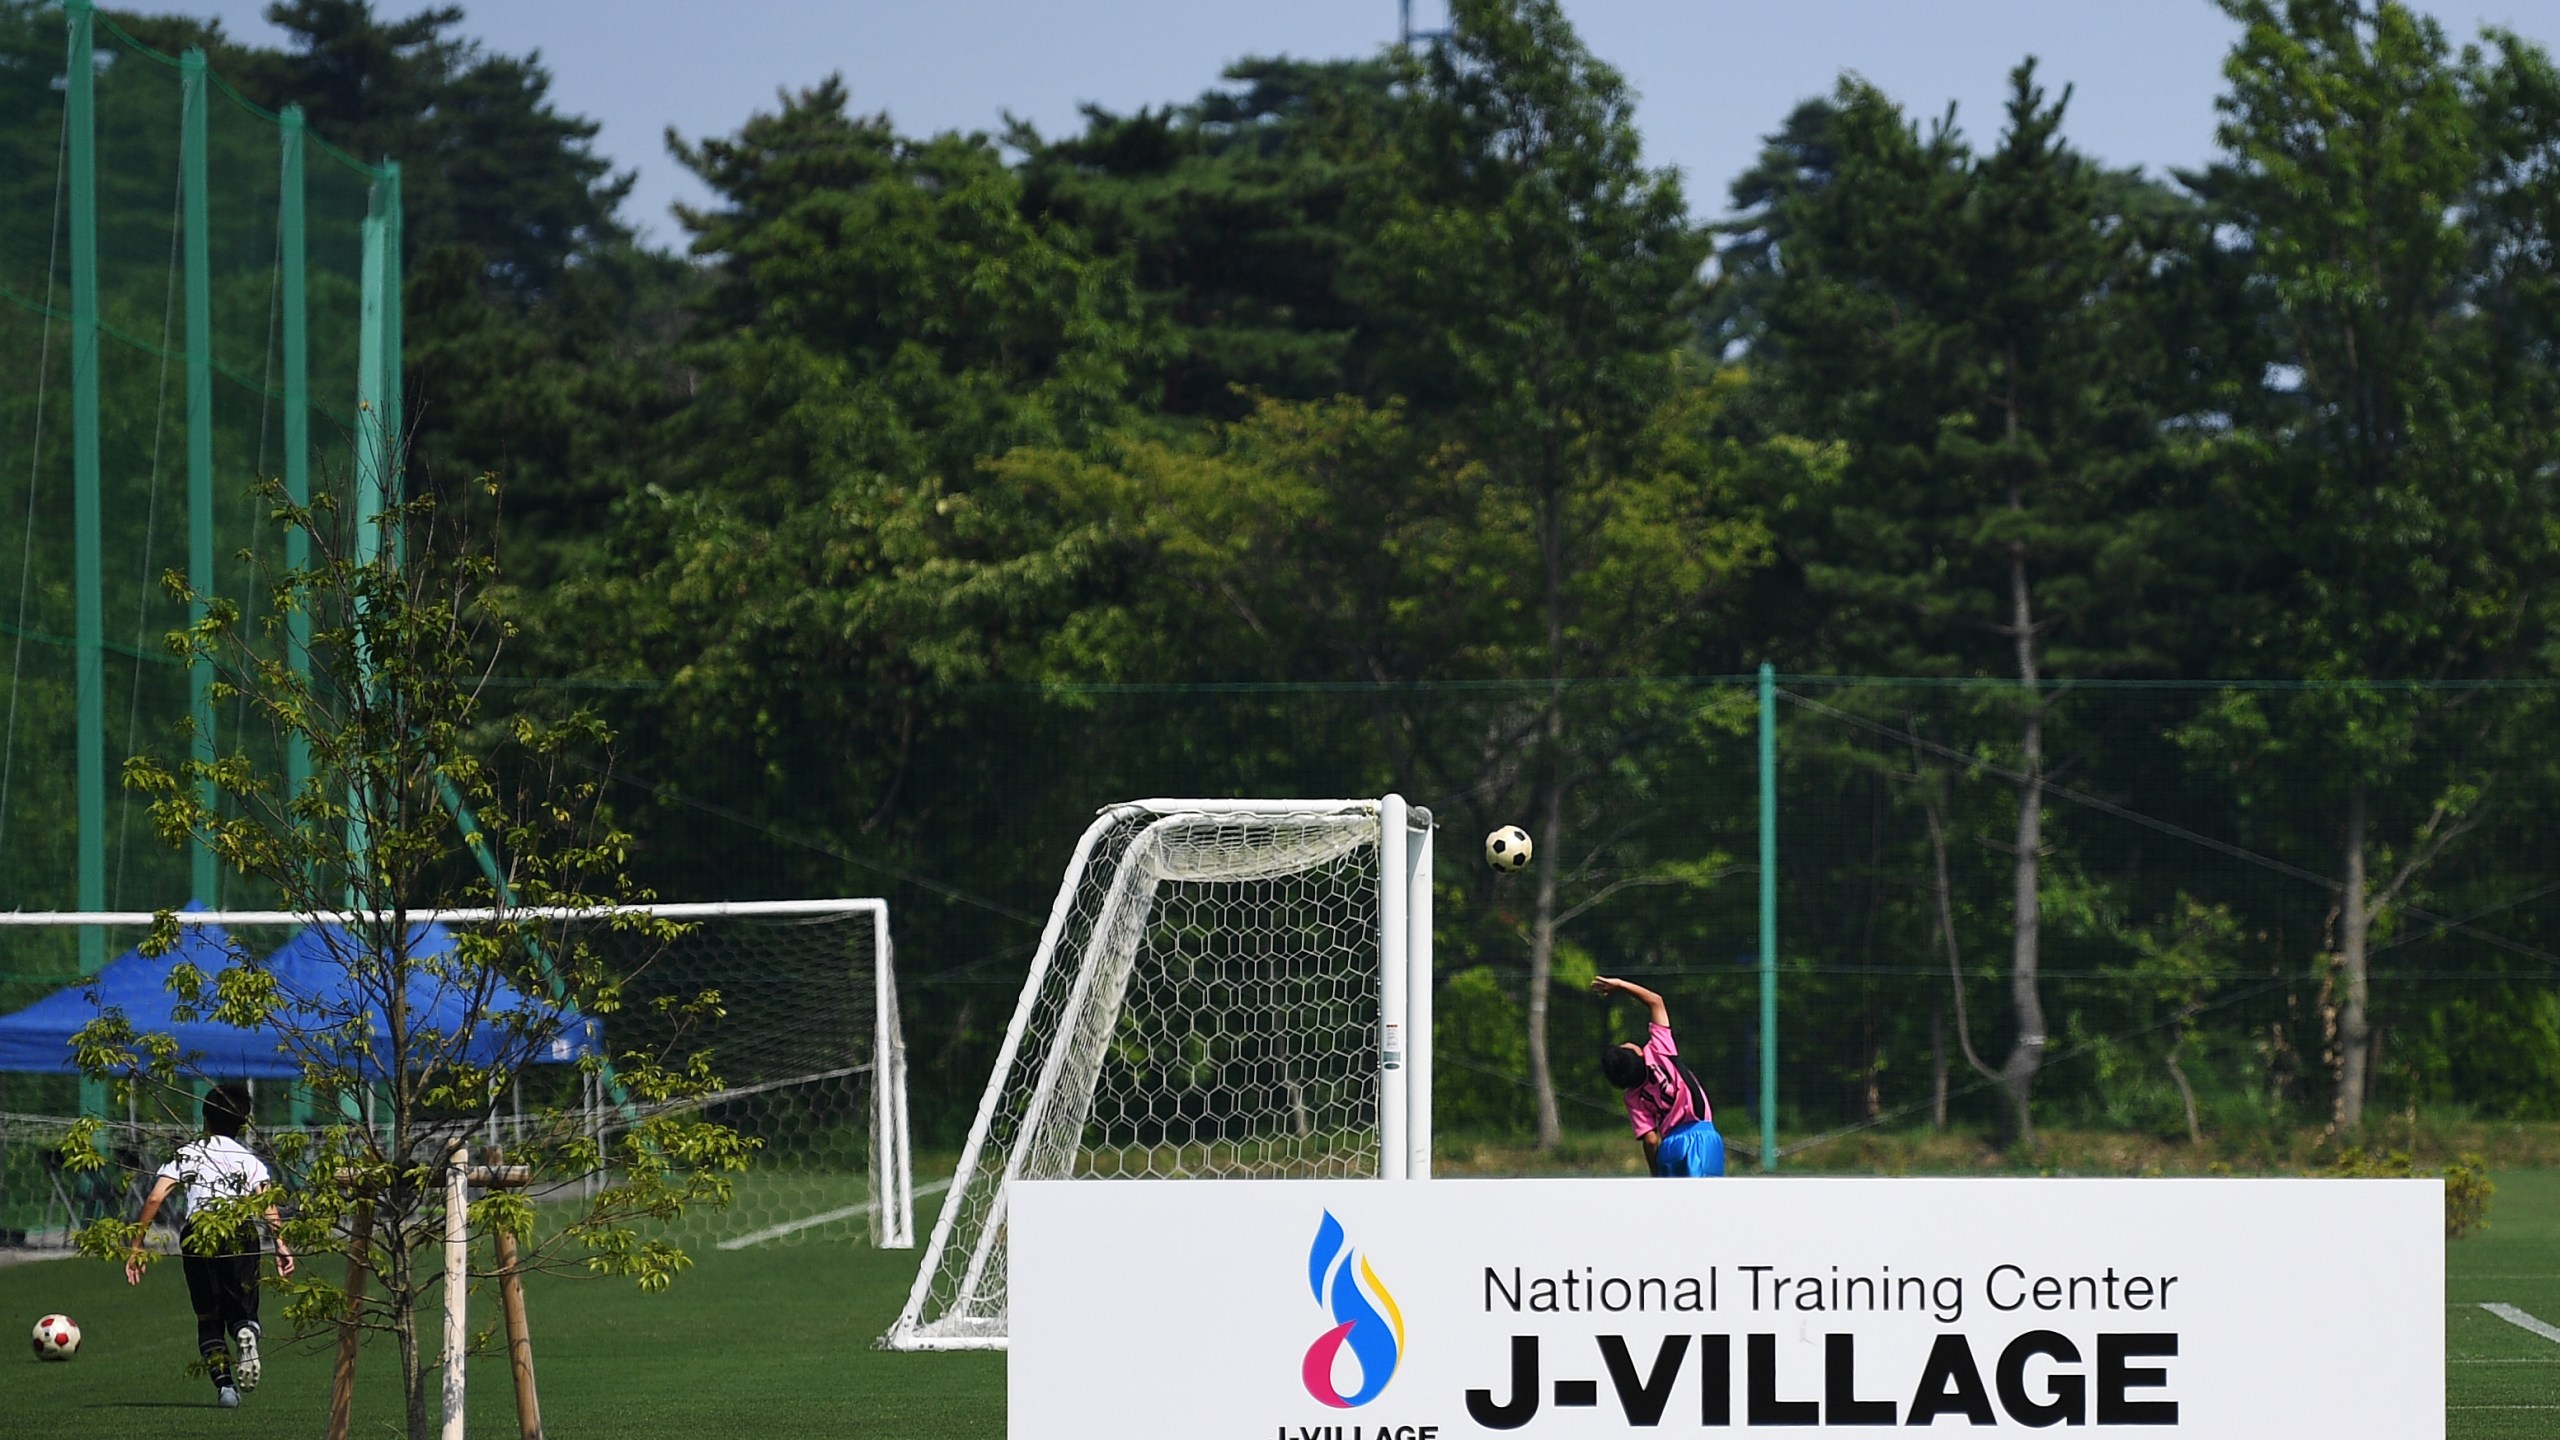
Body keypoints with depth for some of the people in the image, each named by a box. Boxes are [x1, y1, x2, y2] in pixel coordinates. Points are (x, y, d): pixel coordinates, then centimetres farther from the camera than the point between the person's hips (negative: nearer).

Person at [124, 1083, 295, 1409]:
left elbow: (155, 1198, 7)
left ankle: (224, 1385, -5)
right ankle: (245, 1333, -25)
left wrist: (136, 1247, 8)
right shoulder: (250, 1160, 20)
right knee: (241, 1310, 12)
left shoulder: (187, 1154, 19)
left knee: (209, 1318, 12)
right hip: (241, 1235, 0)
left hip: (198, 1233, 0)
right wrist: (281, 1244, -7)